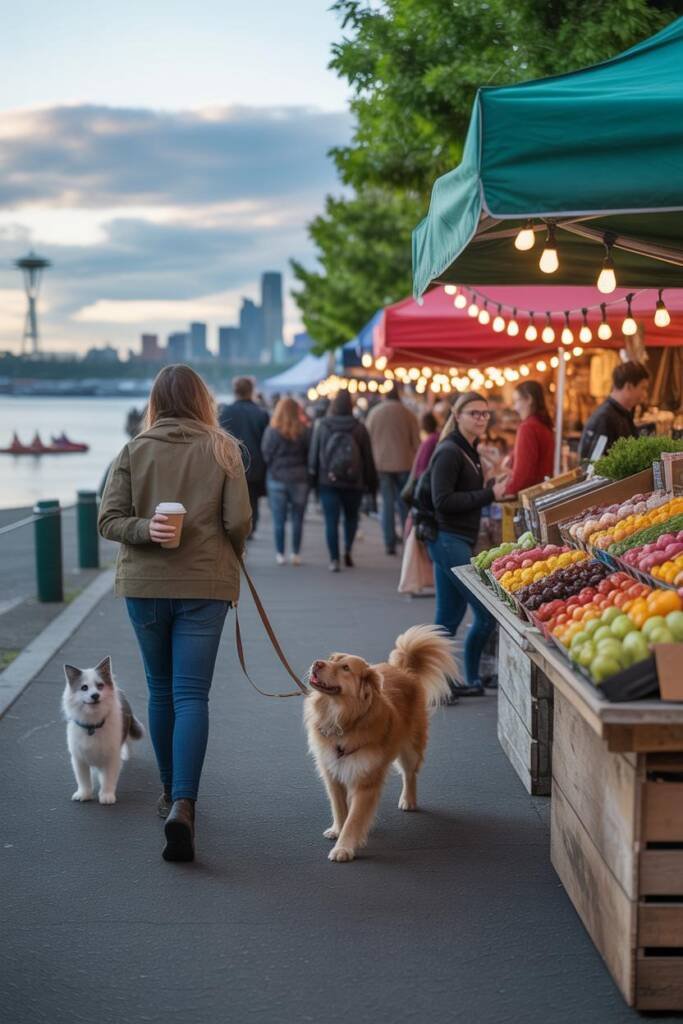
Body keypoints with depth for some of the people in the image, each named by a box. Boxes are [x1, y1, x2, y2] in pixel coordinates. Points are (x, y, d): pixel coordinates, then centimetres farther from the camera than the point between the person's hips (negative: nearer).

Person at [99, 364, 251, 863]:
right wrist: (228, 558, 12)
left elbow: (109, 520, -5)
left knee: (161, 690, 17)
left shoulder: (134, 451, 0)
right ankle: (183, 804, -19)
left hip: (145, 585, 2)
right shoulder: (223, 450, -3)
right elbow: (239, 521, -6)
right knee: (192, 695, -3)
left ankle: (170, 794, 30)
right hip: (205, 586, -2)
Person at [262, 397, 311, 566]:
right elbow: (311, 455, -1)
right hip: (300, 480, 1)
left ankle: (280, 554, 6)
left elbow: (265, 455, -4)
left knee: (279, 520, 5)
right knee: (298, 519, 7)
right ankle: (296, 554, 9)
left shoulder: (271, 431, -6)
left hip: (276, 480, 0)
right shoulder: (304, 432, -4)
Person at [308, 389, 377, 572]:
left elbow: (313, 454, 3)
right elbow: (368, 457, 2)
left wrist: (313, 478, 11)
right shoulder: (359, 428, -3)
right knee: (351, 517, 18)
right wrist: (371, 482, 10)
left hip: (327, 482, 0)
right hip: (354, 482, 0)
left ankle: (334, 559, -4)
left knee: (331, 520, 1)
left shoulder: (322, 426, -2)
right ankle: (347, 549, 1)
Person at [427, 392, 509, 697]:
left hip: (459, 541, 10)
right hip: (449, 541, -10)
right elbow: (443, 502, -20)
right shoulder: (449, 452, -14)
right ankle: (473, 679, 5)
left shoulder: (468, 451, 16)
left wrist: (491, 485, 8)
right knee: (487, 613, -8)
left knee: (450, 616, 11)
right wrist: (488, 494, -18)